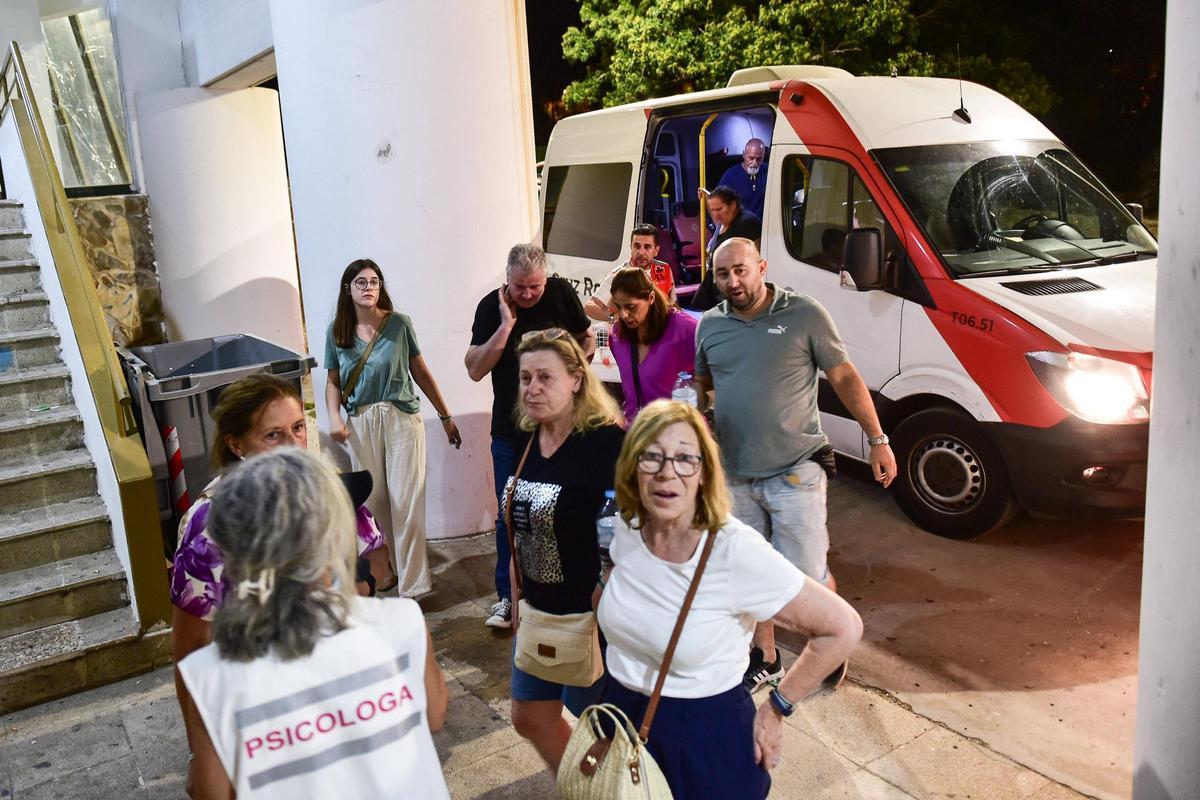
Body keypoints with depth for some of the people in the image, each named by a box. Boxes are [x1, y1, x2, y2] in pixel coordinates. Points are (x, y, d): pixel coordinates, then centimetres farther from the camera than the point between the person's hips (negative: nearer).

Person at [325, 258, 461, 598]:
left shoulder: (398, 324, -2)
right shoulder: (337, 331, 3)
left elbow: (420, 373, 4)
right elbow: (333, 382, 10)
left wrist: (446, 416, 7)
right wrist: (334, 417, -9)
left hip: (401, 418, -2)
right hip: (361, 422, 2)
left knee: (405, 502, -3)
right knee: (374, 500, 9)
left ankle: (410, 587, 4)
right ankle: (391, 567, 29)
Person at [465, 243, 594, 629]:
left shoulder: (561, 293, -5)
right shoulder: (491, 307, -8)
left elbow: (588, 339, 10)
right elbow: (475, 369, -16)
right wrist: (506, 325, -23)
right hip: (510, 433, 0)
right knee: (510, 515, 6)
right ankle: (507, 596, 18)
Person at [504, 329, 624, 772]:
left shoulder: (606, 442, -22)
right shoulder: (528, 440, 1)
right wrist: (518, 596, 15)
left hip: (589, 612, -8)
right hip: (540, 609, 8)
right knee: (530, 718, 20)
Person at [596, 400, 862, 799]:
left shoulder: (736, 550, -26)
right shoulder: (626, 527, -9)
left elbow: (844, 628, -19)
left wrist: (775, 710, -11)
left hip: (708, 739, -5)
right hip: (622, 717, 5)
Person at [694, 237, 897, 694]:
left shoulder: (805, 315, -8)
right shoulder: (710, 325, 5)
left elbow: (845, 379, -2)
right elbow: (701, 386, 18)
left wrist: (878, 440, -3)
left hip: (794, 473, -4)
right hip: (736, 477, 4)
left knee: (806, 577, 1)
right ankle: (764, 659, 36)